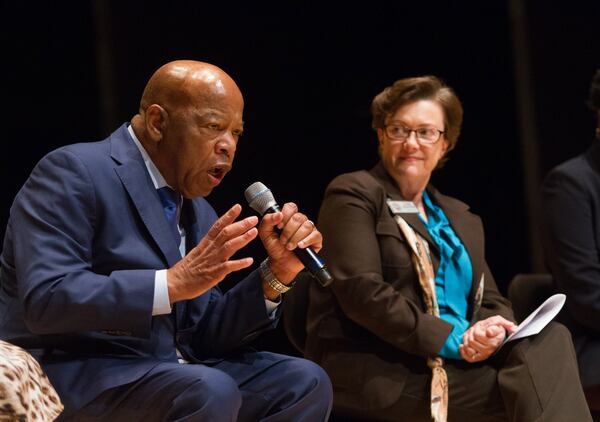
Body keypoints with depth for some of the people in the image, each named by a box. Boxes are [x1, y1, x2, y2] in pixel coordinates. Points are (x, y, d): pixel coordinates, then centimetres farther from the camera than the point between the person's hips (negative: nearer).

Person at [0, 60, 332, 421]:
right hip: (71, 377, -8)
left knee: (305, 382, -4)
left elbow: (205, 337, 11)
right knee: (211, 392, -31)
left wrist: (277, 273, -3)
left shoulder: (198, 212, 14)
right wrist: (172, 283, -27)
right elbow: (46, 299, -23)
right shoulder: (74, 173, -10)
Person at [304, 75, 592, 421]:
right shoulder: (355, 195, 2)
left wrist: (489, 332, -9)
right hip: (376, 372, -6)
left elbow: (491, 301, 17)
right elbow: (360, 290, -11)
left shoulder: (462, 219, 24)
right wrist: (453, 338, -17)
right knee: (527, 386, -28)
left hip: (456, 364, 6)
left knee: (549, 338, -24)